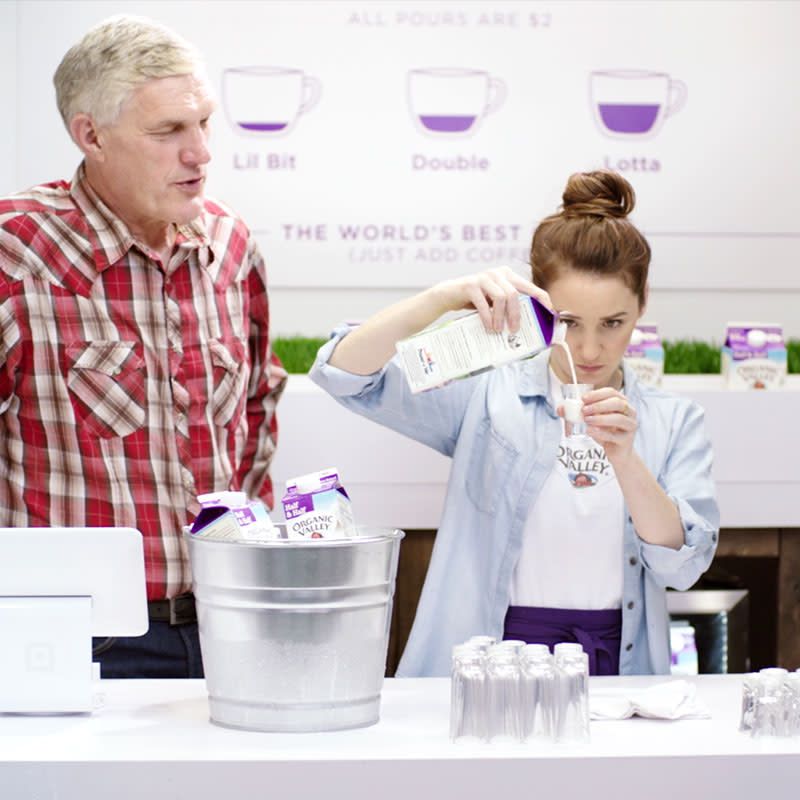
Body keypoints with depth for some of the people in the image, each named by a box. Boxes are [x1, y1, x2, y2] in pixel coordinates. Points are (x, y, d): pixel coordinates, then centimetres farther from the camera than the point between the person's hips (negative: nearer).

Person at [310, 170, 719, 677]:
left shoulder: (674, 422, 11)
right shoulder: (488, 395, 5)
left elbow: (683, 567, -1)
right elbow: (343, 372, -6)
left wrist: (624, 459, -17)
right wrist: (446, 297, -20)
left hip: (618, 673, 2)